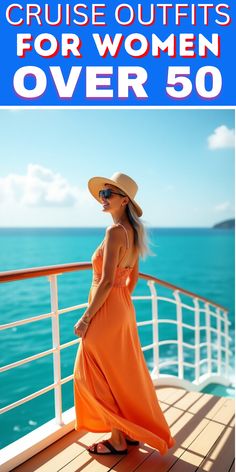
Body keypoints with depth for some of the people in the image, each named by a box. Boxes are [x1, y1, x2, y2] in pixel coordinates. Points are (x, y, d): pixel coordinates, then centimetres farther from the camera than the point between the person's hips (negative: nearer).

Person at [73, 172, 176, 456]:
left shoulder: (114, 232, -21)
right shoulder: (134, 232, 6)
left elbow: (106, 282, -24)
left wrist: (85, 318, -16)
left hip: (106, 313, -9)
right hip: (124, 310, 9)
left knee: (102, 377, 9)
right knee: (124, 374, 21)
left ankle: (117, 441, 26)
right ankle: (130, 432, 38)